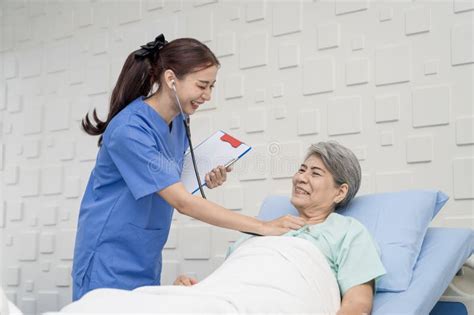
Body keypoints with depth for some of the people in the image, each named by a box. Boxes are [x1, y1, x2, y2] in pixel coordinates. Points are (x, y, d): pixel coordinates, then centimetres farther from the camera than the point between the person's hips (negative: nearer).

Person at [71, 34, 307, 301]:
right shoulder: (129, 130, -22)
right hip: (111, 261, -7)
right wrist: (264, 227, -27)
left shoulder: (178, 122, 3)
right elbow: (182, 202, -27)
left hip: (146, 260, 7)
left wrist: (202, 182, -5)